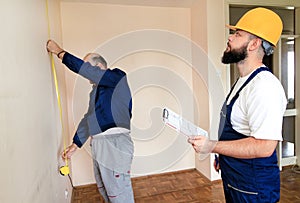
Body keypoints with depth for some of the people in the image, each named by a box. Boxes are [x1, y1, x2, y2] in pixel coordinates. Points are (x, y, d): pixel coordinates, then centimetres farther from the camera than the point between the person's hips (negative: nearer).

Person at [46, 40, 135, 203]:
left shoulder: (118, 77, -6)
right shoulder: (96, 90, 21)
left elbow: (81, 68, -11)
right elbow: (88, 118, 22)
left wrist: (59, 51, 2)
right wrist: (75, 145, 21)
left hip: (115, 143, -9)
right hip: (98, 144, 9)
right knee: (104, 189, 21)